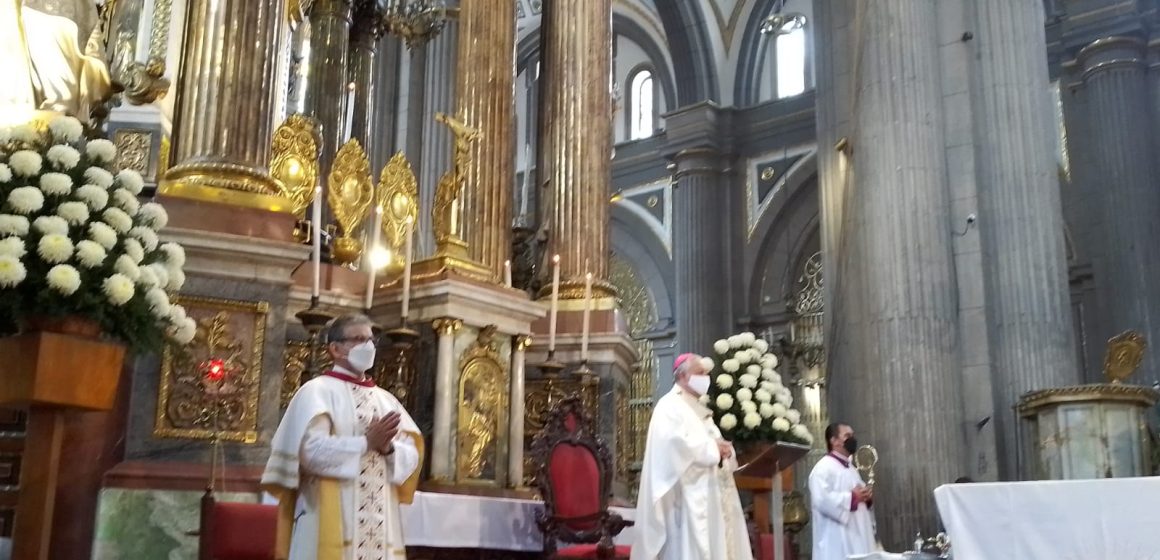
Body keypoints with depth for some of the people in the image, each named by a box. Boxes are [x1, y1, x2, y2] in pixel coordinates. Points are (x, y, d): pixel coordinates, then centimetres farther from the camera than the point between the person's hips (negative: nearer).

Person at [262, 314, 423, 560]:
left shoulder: (385, 399, 18)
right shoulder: (318, 390, -1)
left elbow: (411, 455, 10)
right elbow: (311, 449, -15)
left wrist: (388, 448, -10)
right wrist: (366, 442, -14)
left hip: (380, 526, 6)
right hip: (332, 524, -6)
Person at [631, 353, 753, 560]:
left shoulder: (699, 410, 23)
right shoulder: (670, 406, -6)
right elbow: (674, 442, -22)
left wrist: (722, 450, -1)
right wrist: (714, 449, -14)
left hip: (708, 495, 10)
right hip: (689, 497, -10)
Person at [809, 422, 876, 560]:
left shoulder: (851, 469, 21)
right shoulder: (823, 468, -9)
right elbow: (821, 500, -23)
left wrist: (866, 497, 5)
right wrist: (852, 497, -16)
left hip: (857, 539, 10)